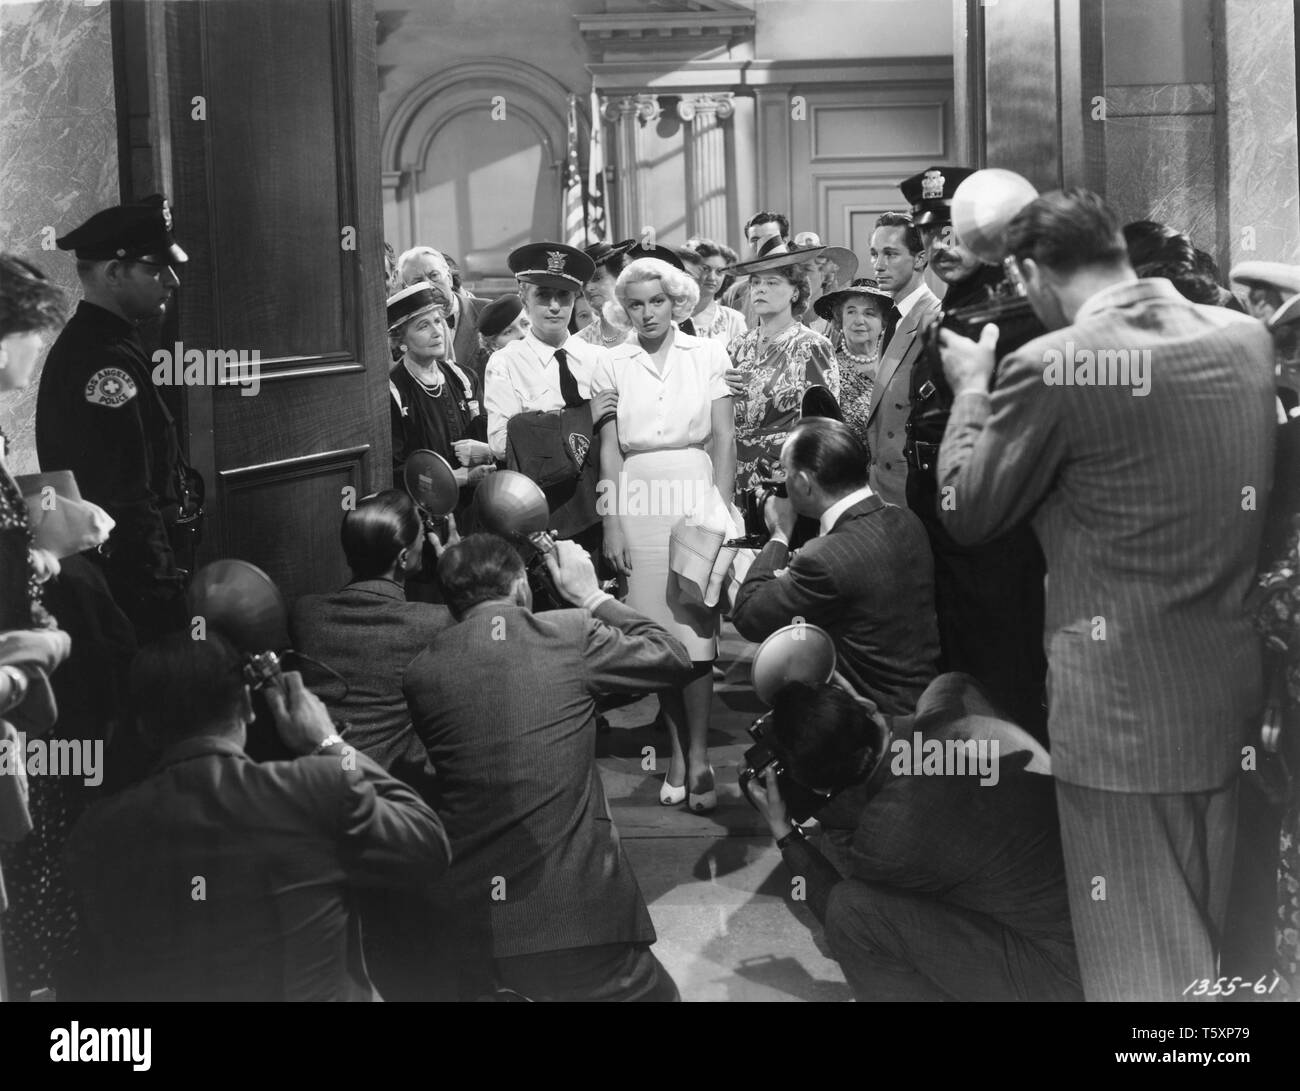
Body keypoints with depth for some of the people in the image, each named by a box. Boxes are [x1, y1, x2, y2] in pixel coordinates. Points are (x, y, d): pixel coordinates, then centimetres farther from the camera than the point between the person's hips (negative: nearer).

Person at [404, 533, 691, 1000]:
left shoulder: (419, 671, 3)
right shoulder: (571, 632, -5)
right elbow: (674, 659, 8)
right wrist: (590, 594, 17)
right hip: (574, 911, -3)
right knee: (656, 992, 18)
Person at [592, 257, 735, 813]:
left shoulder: (707, 355, 4)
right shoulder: (612, 366, 6)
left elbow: (724, 439, 2)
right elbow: (609, 451, 5)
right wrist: (612, 525, -1)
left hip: (696, 495, -1)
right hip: (639, 502, 1)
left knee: (694, 626, -6)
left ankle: (698, 755, 2)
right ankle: (677, 749, 13)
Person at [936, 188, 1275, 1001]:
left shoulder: (1051, 365, -16)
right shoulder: (1247, 337, 4)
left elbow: (965, 515, -5)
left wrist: (970, 390, 9)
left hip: (1124, 704, -7)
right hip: (1230, 690, 7)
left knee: (1140, 962, 4)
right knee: (1201, 943, 21)